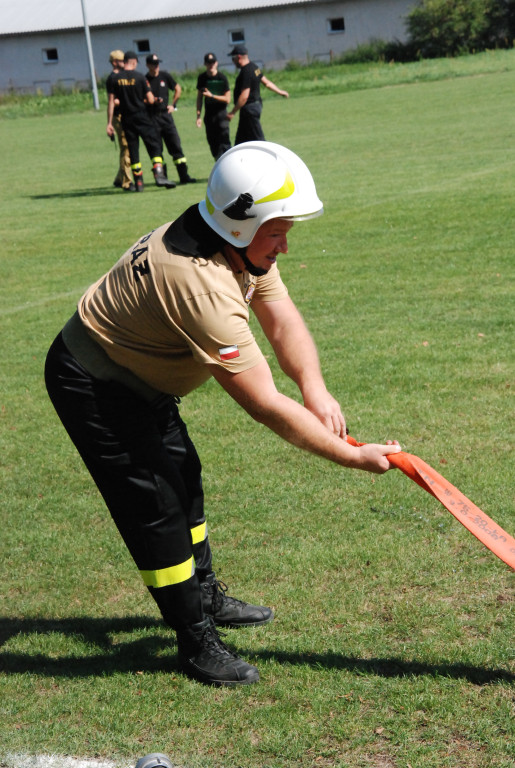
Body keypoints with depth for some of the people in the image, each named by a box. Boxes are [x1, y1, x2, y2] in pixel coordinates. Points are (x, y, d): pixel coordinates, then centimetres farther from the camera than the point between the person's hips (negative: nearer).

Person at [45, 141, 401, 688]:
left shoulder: (244, 245, -10)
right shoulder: (202, 285, -39)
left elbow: (282, 321, -5)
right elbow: (263, 406, -35)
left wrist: (314, 388, -24)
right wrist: (352, 456, -28)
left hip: (137, 375, 10)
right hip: (94, 389, -10)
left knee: (183, 478, 20)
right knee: (157, 506, -7)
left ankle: (204, 597, 41)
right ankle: (196, 643, 8)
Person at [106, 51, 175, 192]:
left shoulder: (115, 79, 1)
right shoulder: (139, 77, -7)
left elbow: (111, 102, 0)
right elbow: (151, 100, -8)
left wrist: (109, 123, 3)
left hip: (126, 120, 3)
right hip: (141, 117, -3)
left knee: (132, 149, 9)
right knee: (155, 145, 0)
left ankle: (138, 182, 8)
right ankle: (159, 175, -16)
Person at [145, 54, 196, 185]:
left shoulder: (165, 76, 7)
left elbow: (178, 89, 20)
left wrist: (173, 105, 12)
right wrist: (152, 100, -18)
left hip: (166, 114, 3)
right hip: (152, 117, -3)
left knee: (176, 145, 0)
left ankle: (184, 176, 0)